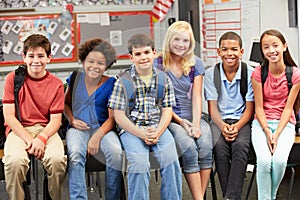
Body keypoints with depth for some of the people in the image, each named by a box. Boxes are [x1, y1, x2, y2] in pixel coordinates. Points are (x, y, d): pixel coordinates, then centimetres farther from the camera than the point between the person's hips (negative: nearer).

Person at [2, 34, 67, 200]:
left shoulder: (56, 84, 5)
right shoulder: (13, 78, 2)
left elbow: (55, 121, 1)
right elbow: (9, 116, -3)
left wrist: (41, 138, -19)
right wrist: (29, 140, -15)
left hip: (45, 130, 1)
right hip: (19, 130, -1)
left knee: (57, 159, -31)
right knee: (15, 160, -34)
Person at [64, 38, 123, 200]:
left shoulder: (110, 84, -1)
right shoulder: (75, 78, 6)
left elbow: (112, 118, -3)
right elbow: (65, 103, 21)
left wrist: (97, 137, -18)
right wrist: (72, 119, 0)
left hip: (102, 128, -1)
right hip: (78, 128, 1)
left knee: (116, 153, -32)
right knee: (76, 153, -34)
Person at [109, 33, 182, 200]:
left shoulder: (163, 79, 7)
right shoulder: (123, 81, -1)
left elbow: (167, 112, 6)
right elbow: (119, 116, -3)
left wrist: (157, 133, -13)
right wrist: (142, 134, -15)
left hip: (158, 128, 2)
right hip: (132, 129, -2)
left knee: (170, 158, -24)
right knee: (139, 163, -27)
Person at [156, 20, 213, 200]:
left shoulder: (195, 63, 9)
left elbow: (196, 96, 2)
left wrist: (196, 123, -13)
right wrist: (181, 121, -12)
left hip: (193, 116, 3)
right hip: (170, 118, -3)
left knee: (206, 145, -27)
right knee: (189, 148, -30)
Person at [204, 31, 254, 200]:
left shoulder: (250, 73, -1)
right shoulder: (211, 74, 2)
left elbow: (249, 109, 0)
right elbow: (212, 108, 1)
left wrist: (237, 126, -18)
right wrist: (222, 126, -19)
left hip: (242, 120, -1)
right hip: (219, 120, 1)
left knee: (240, 146, -32)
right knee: (219, 146, -30)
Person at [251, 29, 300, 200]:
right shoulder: (258, 73, -5)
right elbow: (259, 107, -4)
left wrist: (277, 134, -15)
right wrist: (267, 132, -16)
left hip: (285, 123, 0)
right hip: (262, 122, 0)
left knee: (280, 159, -26)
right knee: (264, 159, -27)